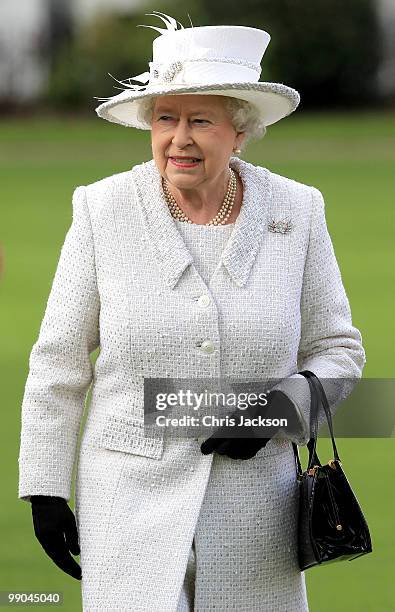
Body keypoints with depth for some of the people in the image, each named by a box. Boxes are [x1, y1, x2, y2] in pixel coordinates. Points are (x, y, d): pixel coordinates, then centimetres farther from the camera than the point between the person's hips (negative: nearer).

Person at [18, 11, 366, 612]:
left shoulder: (296, 213, 0)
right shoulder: (104, 211, -4)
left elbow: (337, 351, 8)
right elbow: (59, 361, 2)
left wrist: (282, 406, -11)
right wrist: (45, 488, 0)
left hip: (254, 511, 2)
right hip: (132, 504, -1)